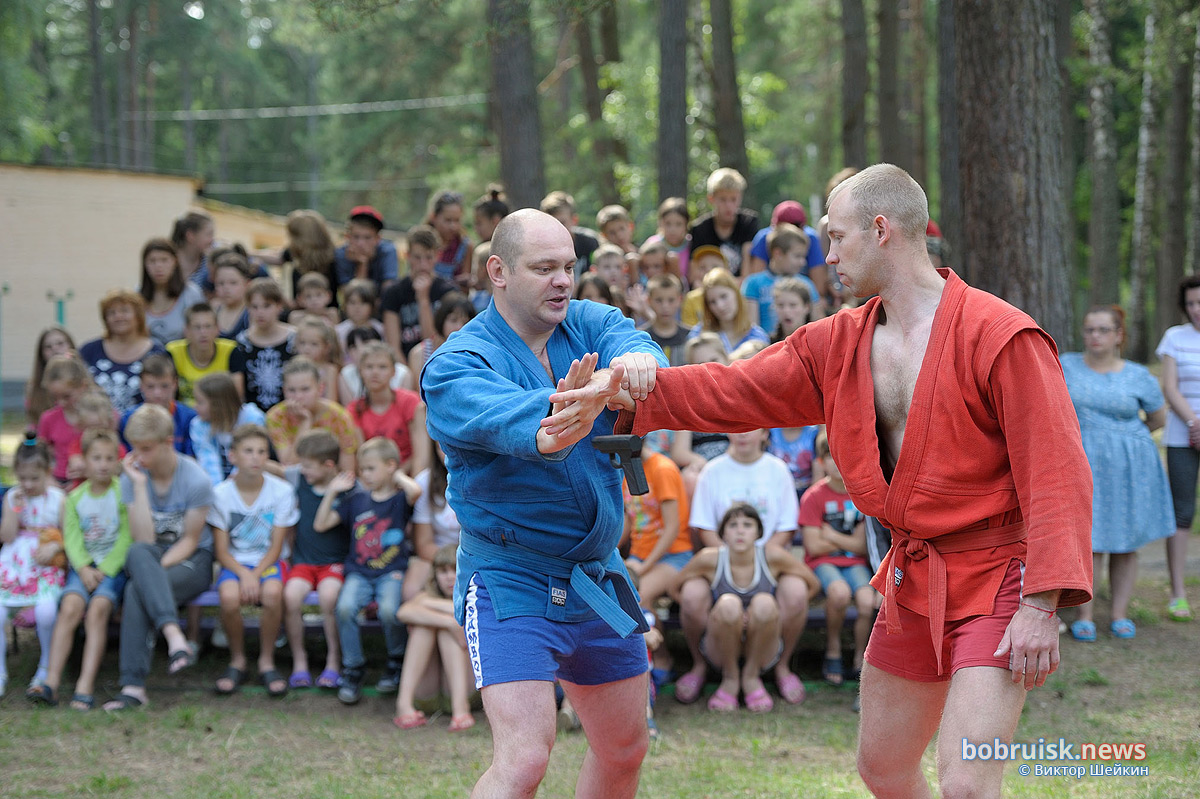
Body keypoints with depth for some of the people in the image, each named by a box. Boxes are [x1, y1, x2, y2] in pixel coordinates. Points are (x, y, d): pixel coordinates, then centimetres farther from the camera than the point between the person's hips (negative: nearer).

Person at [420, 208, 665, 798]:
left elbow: (632, 343, -21)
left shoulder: (591, 324, 1)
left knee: (625, 749, 17)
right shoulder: (454, 367, -14)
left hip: (599, 579, 6)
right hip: (511, 583, -6)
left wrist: (638, 361, -48)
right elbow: (504, 418, -36)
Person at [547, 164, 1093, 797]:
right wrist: (626, 390, -5)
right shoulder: (840, 344, 6)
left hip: (996, 580, -8)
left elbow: (1056, 473, -20)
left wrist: (1042, 605, -26)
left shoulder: (1001, 337, -18)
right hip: (913, 580, 8)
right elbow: (737, 391, 8)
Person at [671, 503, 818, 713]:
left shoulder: (772, 557, -11)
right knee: (728, 604, -31)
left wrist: (766, 613, -8)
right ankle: (730, 680, -8)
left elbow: (811, 584, 2)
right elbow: (676, 588, 2)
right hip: (721, 651, 0)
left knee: (764, 603, -29)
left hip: (763, 651, 1)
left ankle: (752, 676, -6)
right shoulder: (710, 559, -12)